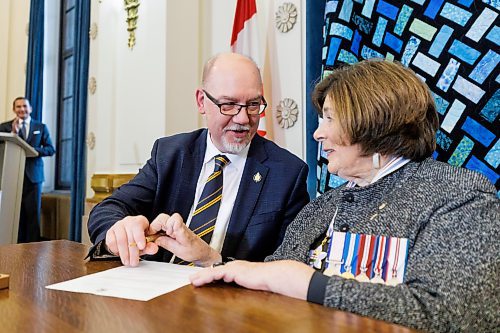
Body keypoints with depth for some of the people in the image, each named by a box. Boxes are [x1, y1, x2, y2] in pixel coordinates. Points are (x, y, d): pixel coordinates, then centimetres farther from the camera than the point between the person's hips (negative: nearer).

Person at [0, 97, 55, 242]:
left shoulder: (41, 127, 10)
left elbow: (51, 149, 4)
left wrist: (33, 150, -12)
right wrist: (13, 132, -13)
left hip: (33, 176, 0)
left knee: (33, 214, 1)